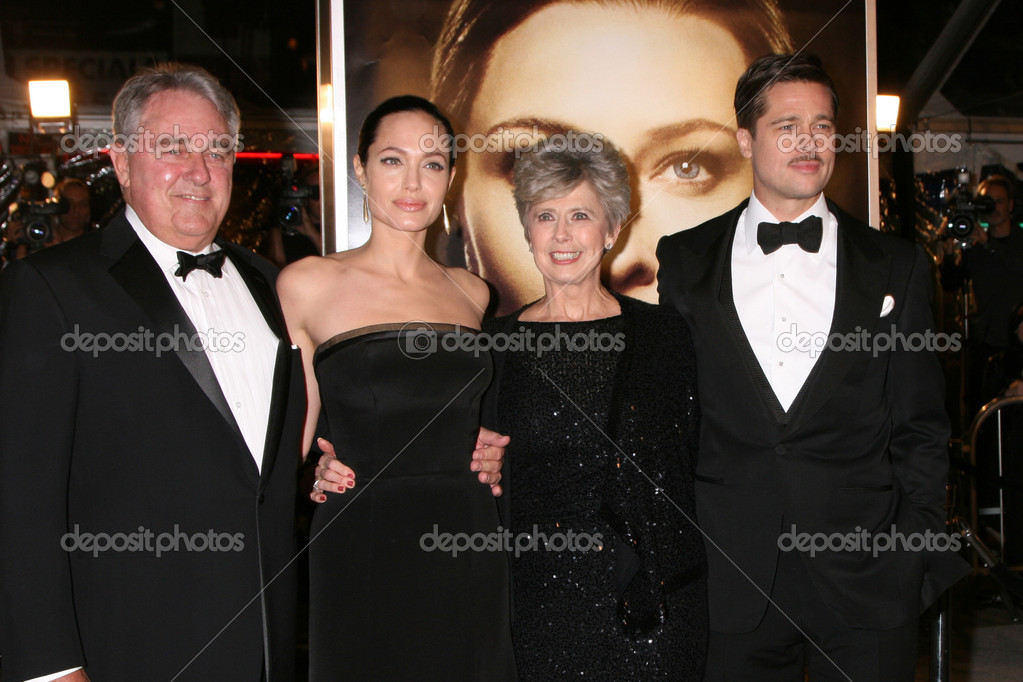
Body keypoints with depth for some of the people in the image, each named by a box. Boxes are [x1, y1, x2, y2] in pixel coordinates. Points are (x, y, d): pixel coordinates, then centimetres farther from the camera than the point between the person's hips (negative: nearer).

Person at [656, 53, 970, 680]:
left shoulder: (897, 267, 5)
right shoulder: (686, 260, 5)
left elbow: (920, 432, 5)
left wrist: (920, 564, -2)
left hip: (866, 580, 0)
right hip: (729, 582, 0)